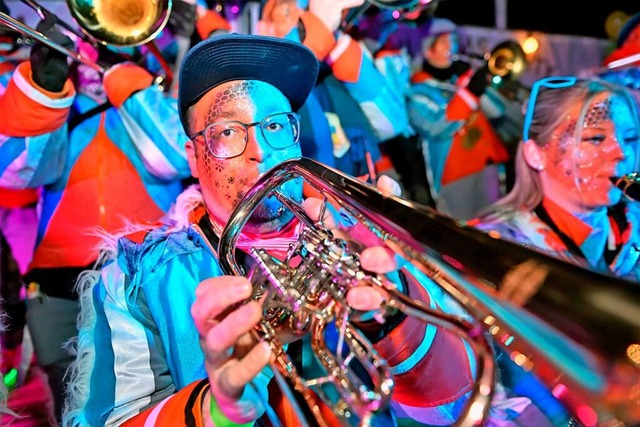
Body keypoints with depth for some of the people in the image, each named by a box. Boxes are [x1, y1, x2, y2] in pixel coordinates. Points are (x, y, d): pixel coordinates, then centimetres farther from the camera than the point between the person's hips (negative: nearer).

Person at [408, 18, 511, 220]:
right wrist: (470, 91, -25)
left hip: (488, 164, 6)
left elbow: (496, 111, 3)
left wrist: (468, 78, -9)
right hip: (455, 174, -6)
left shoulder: (461, 75, 12)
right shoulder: (419, 90, -5)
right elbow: (438, 129, -22)